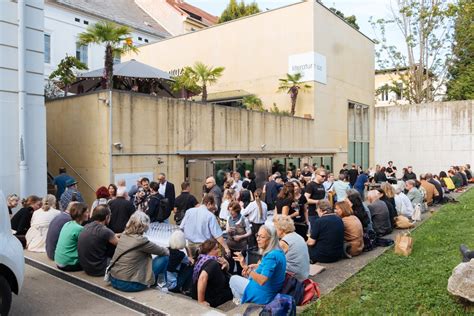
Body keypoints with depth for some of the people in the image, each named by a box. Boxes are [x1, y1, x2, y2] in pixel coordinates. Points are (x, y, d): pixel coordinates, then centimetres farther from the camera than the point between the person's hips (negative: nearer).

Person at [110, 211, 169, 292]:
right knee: (165, 257, 0)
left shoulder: (123, 235, 0)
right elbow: (163, 252, -7)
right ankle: (161, 281, 20)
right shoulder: (141, 241, -21)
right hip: (129, 285, -8)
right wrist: (167, 250, 15)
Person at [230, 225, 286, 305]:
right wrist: (251, 267, 10)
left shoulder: (271, 256, -30)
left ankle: (241, 302, 32)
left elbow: (262, 281, -36)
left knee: (233, 279, 11)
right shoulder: (279, 252, -1)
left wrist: (247, 268, -40)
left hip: (263, 295, -9)